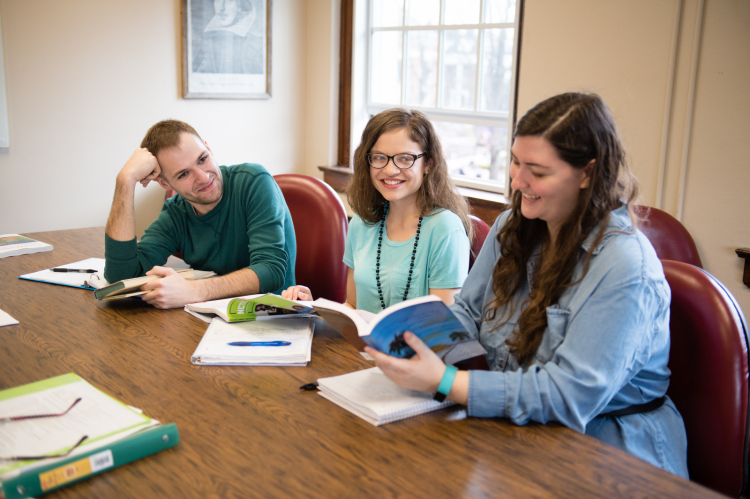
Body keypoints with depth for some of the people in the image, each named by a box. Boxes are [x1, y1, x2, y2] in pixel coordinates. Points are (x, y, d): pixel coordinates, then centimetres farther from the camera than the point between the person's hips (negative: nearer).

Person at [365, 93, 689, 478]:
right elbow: (468, 312, 9)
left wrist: (444, 382, -29)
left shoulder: (624, 268, -21)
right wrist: (419, 337, -13)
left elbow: (570, 395, -25)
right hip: (518, 434, 6)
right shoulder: (513, 226, 3)